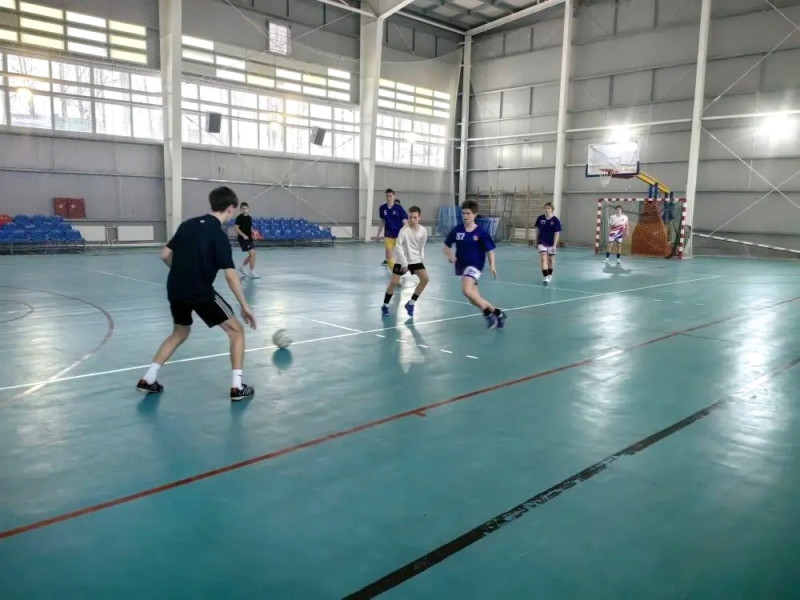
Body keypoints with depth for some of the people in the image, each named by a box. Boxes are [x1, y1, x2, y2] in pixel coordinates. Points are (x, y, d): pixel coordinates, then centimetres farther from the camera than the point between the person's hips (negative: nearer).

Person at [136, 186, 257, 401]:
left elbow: (165, 255, 10)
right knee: (236, 330, 6)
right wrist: (244, 306, -12)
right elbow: (230, 275, -17)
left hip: (175, 290, 7)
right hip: (201, 292, -7)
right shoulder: (219, 235, -11)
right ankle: (237, 387, 1)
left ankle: (148, 379, 25)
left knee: (180, 333, 28)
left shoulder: (188, 224, 7)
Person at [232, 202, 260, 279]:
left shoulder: (249, 217, 10)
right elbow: (235, 228, -17)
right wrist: (243, 235, -24)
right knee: (252, 253, -16)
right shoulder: (239, 217, -11)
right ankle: (252, 272, -11)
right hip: (243, 239, -8)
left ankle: (242, 267, 32)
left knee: (252, 254, 13)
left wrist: (253, 233, 3)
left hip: (249, 238, 8)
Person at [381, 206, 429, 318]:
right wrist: (404, 263, -20)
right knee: (394, 281, -8)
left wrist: (421, 258, 7)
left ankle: (411, 303, 2)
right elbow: (398, 247, -19)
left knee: (425, 279, -12)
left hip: (416, 260, 4)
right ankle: (385, 305, 13)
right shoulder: (404, 230, -19)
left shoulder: (423, 231, -7)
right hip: (402, 260, -4)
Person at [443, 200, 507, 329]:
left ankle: (488, 313, -10)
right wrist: (450, 255, -15)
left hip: (474, 265, -5)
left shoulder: (482, 233, -10)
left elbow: (490, 250, -2)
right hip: (461, 265, 5)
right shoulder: (456, 230, -3)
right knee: (474, 300, 10)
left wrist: (492, 265, -14)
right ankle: (497, 313, 31)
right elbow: (446, 246, 5)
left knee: (466, 290, -29)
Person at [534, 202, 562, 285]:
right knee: (543, 258, -12)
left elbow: (557, 233, -12)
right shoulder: (540, 218, -6)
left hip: (551, 243, -1)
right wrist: (536, 240, 10)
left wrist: (554, 244, -17)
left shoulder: (556, 220, -13)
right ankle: (545, 277, -14)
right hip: (542, 242, 1)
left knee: (551, 259, 14)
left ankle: (550, 275, 33)